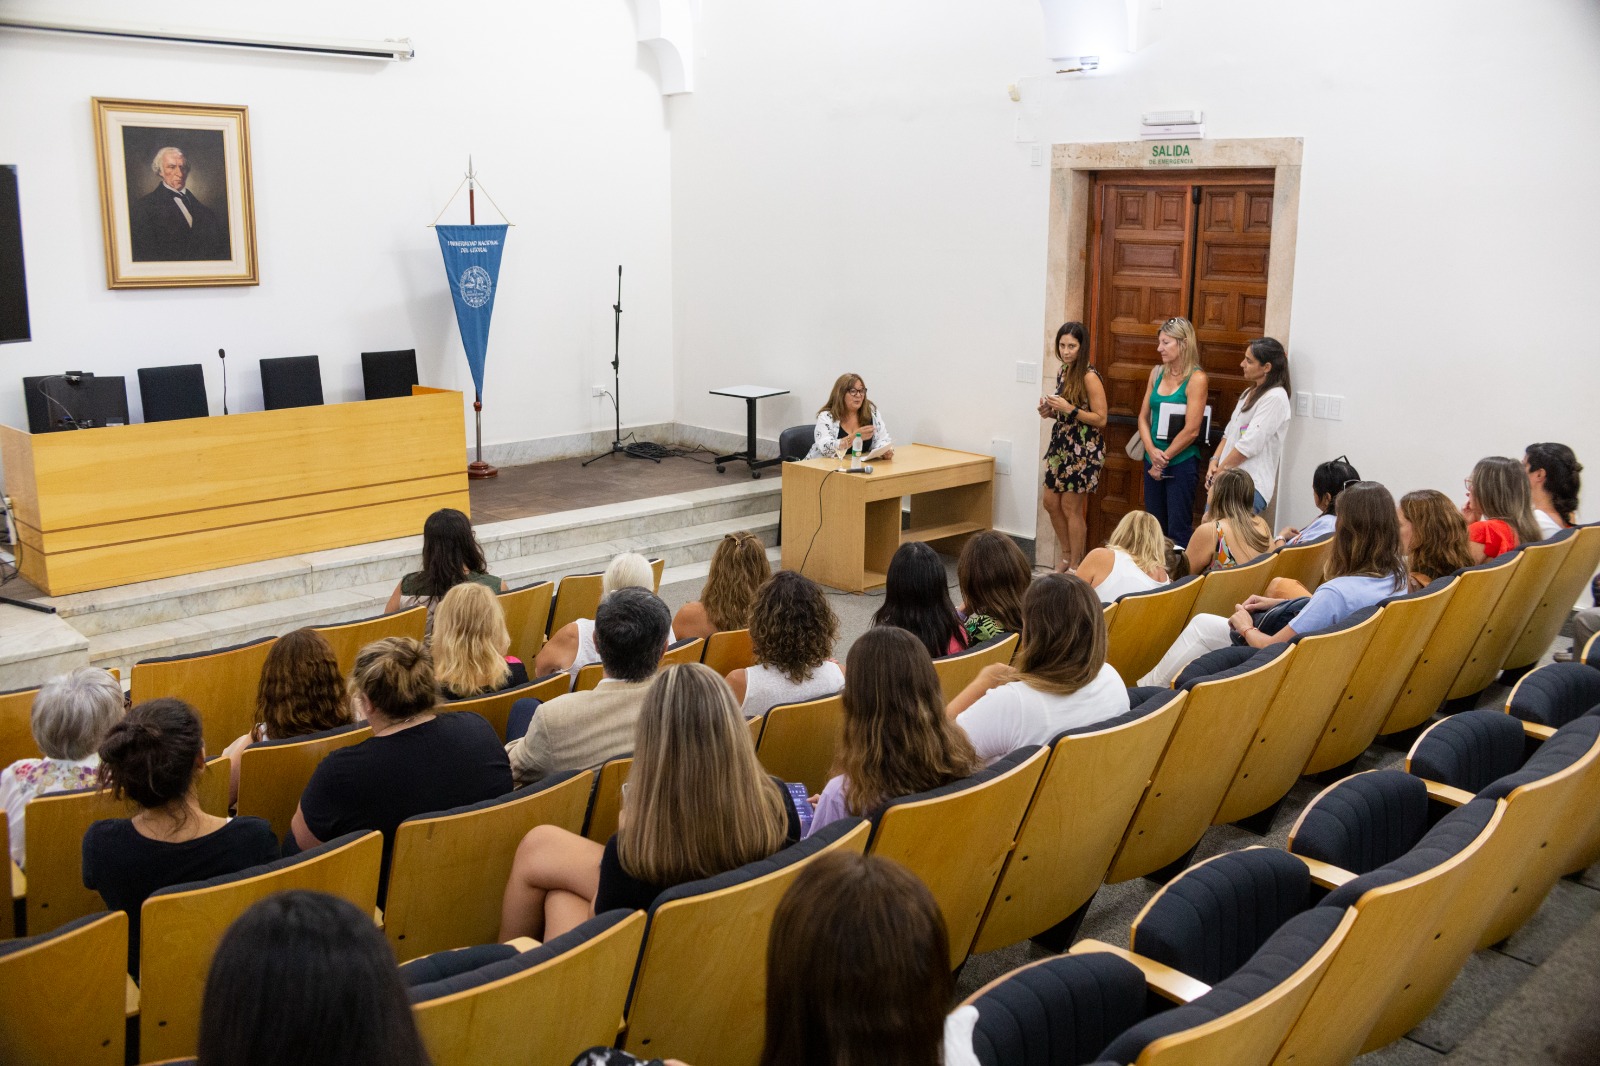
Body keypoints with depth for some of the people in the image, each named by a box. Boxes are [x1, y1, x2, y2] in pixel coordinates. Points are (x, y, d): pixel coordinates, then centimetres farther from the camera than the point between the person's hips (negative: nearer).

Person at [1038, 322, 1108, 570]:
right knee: (1051, 503, 13)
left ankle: (1075, 567, 14)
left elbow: (1101, 419, -17)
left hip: (1083, 450, -8)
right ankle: (1067, 556, 30)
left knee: (1071, 508, 0)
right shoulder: (1063, 371, 8)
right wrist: (1049, 411, 0)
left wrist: (1069, 409, -25)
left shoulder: (1089, 377, -16)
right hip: (1061, 444, 8)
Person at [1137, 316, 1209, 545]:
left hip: (1181, 463, -6)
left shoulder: (1196, 378, -12)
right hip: (1153, 463, 6)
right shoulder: (1157, 372, 7)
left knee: (1178, 531, -1)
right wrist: (1152, 451, -9)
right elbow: (1144, 417, 6)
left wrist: (1164, 458, -9)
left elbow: (1191, 430, -15)